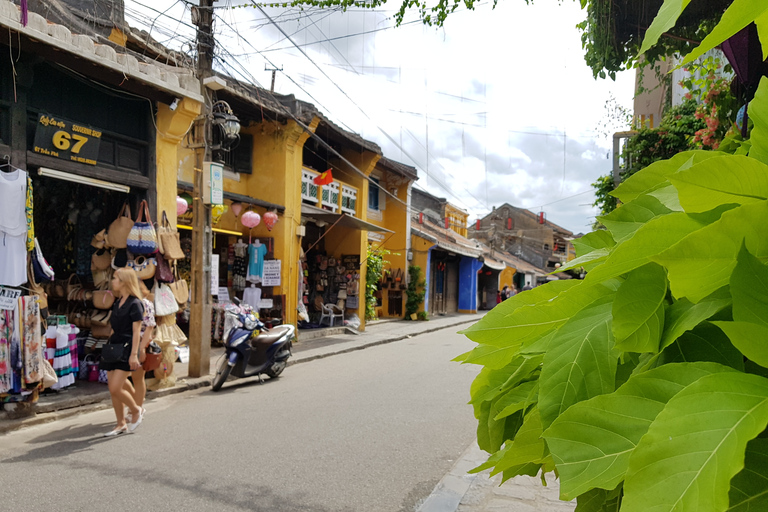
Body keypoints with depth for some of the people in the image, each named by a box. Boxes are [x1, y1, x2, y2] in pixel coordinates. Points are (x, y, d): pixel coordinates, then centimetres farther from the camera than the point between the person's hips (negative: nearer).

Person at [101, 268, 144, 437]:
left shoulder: (134, 303, -10)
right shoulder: (117, 303, 14)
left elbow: (136, 331, -13)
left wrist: (134, 354, -18)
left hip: (126, 348, -8)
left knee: (116, 389, -11)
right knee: (112, 390, 7)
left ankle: (136, 410, 14)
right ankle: (121, 424, 18)